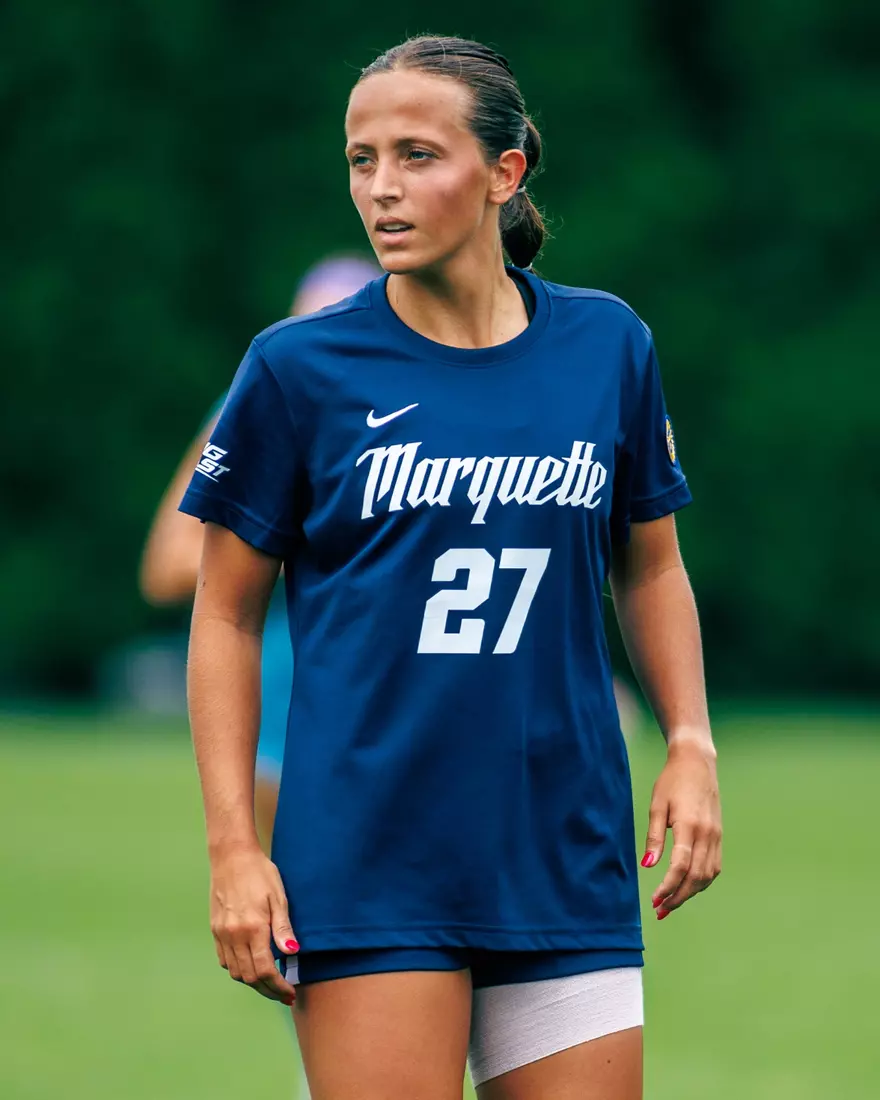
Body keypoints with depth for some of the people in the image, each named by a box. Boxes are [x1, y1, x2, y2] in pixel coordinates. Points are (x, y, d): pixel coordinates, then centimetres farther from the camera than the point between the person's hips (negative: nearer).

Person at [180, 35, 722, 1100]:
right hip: (366, 874, -3)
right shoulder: (298, 366, -2)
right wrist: (233, 844, -4)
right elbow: (226, 615, 3)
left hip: (568, 867, 3)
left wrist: (690, 744, 5)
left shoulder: (607, 345, 6)